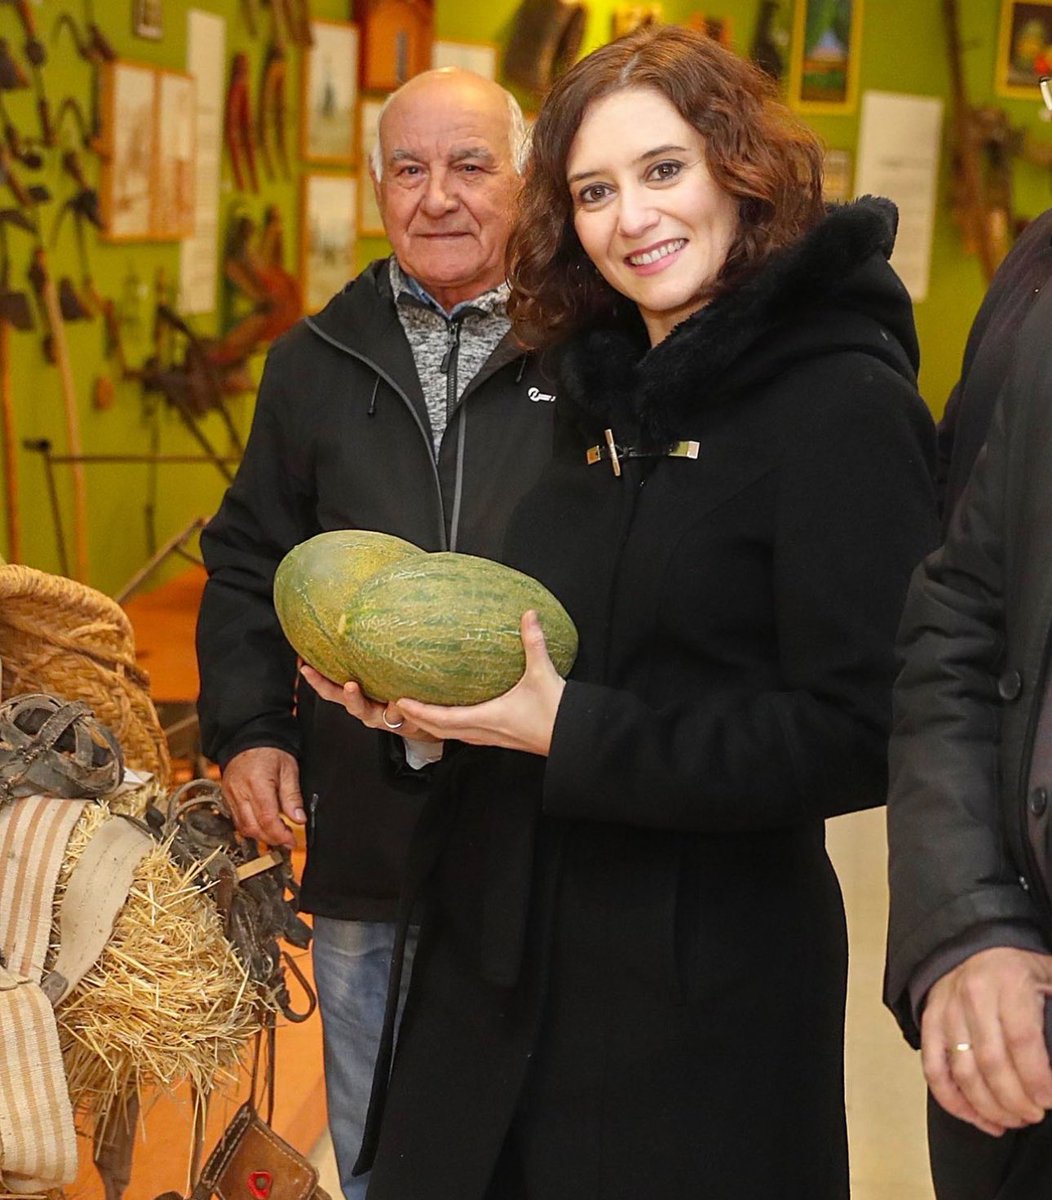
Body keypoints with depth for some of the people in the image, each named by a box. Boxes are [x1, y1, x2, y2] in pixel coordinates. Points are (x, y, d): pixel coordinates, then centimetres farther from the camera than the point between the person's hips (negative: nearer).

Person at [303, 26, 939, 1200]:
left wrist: (572, 732, -20)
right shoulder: (603, 389, 9)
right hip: (499, 945, 7)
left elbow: (864, 732, -20)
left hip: (705, 981, -7)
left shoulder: (844, 406, -15)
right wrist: (417, 685, -3)